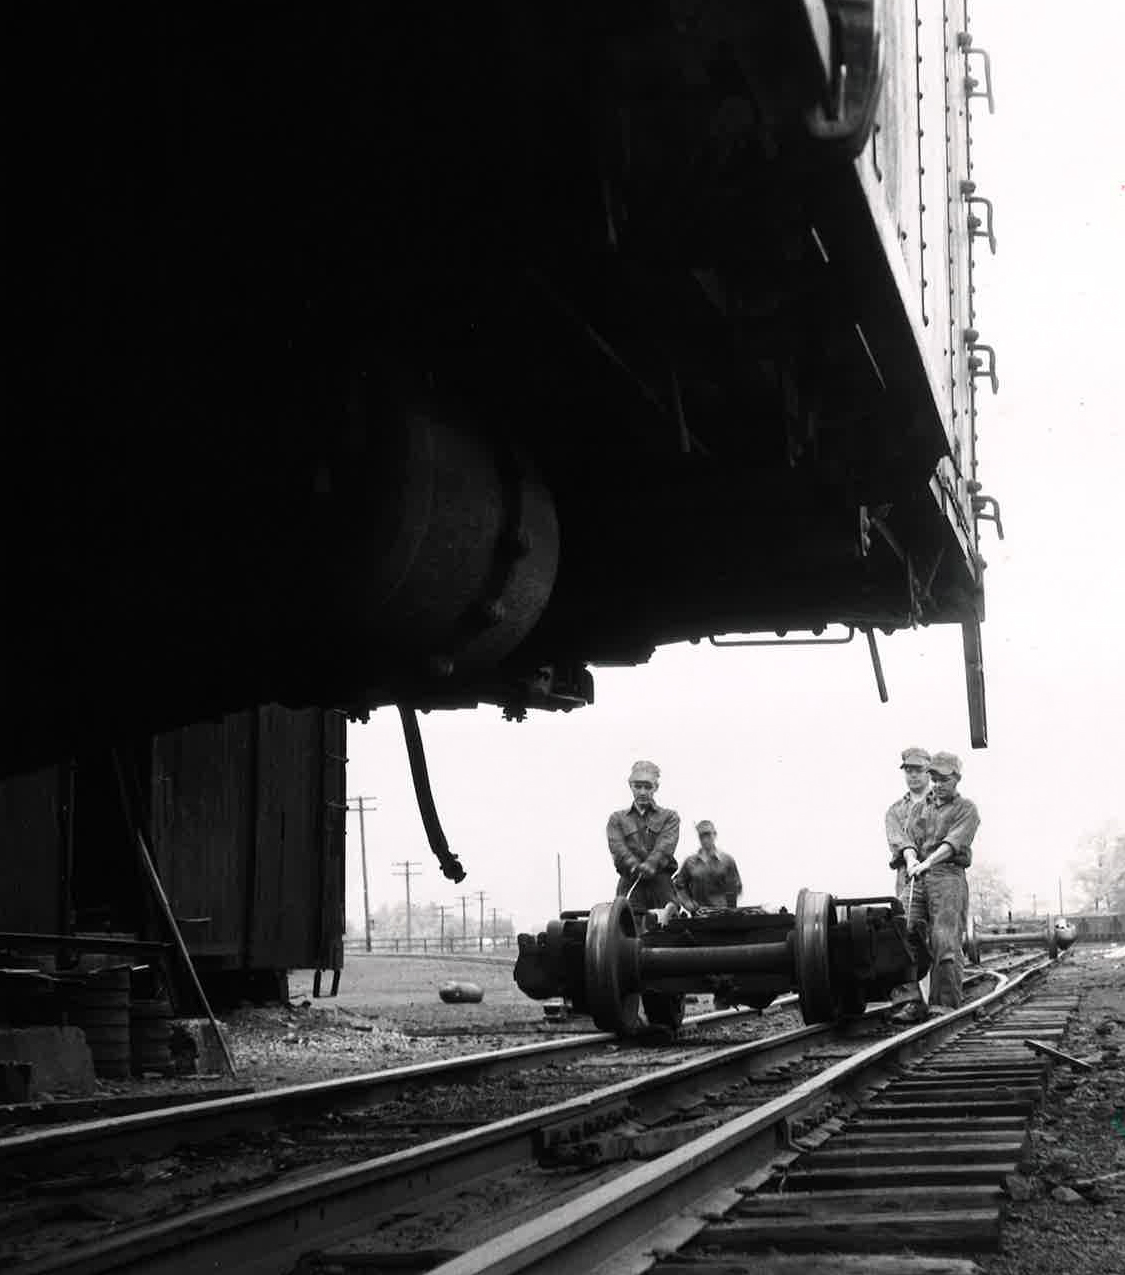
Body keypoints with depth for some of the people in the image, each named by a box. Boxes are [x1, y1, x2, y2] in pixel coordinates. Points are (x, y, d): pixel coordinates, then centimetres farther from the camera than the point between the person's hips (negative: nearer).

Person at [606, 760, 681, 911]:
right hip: (630, 885, 0)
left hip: (662, 884, 0)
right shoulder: (617, 819, 19)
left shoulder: (669, 817, 16)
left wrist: (651, 864, -23)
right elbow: (617, 847, 1)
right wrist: (634, 866, -20)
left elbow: (665, 845, -3)